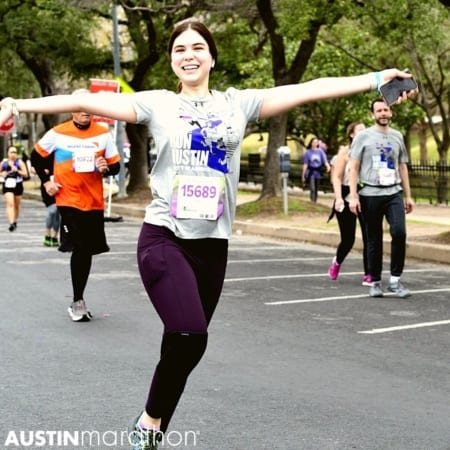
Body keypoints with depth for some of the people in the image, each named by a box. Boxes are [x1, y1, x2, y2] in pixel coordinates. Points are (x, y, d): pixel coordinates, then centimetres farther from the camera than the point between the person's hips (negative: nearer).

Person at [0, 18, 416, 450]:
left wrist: (377, 79, -2)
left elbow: (309, 89, 2)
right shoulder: (157, 104, 2)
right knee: (189, 337, -22)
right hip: (163, 238, -3)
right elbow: (86, 101, -7)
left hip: (212, 245, 3)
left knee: (183, 345, 9)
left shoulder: (239, 103, 7)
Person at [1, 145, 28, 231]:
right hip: (7, 186, 0)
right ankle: (11, 223, -26)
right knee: (10, 203, -17)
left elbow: (25, 174, -5)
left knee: (17, 205, 13)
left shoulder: (20, 162, -1)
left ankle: (15, 221, 35)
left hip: (18, 186, 0)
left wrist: (17, 171, -19)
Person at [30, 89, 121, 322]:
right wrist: (46, 181, 4)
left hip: (94, 202, 3)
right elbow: (36, 157, 12)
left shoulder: (103, 134, 2)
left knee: (87, 250, 9)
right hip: (68, 200, -3)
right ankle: (78, 301, 1)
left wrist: (105, 168, -15)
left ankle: (79, 300, 23)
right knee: (80, 249, -10)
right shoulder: (57, 133, -1)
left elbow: (115, 165, 6)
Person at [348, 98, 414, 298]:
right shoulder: (363, 136, 2)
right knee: (374, 240, 4)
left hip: (394, 193, 2)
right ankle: (375, 282, 16)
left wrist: (408, 196, 14)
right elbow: (354, 168, 0)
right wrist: (353, 196, -8)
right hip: (370, 194, -2)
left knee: (399, 232, -17)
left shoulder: (397, 136, 13)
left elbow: (403, 167, 18)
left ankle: (395, 280, -7)